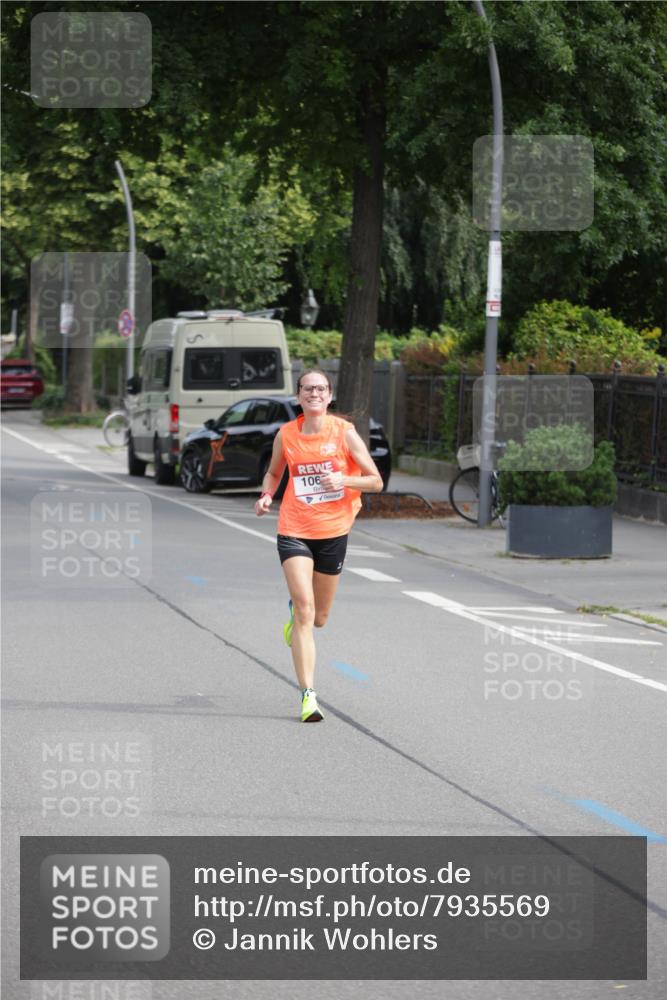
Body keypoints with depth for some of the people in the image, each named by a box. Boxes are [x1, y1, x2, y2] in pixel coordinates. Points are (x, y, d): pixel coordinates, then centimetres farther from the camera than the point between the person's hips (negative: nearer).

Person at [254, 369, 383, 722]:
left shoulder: (344, 432, -5)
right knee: (304, 610, -16)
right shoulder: (286, 435, 0)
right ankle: (308, 695, -16)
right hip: (294, 531, -1)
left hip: (333, 532, 1)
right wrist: (266, 496, -2)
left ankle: (294, 612, 52)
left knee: (318, 617, 13)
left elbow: (376, 481, -2)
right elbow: (274, 472, 19)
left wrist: (343, 480, -20)